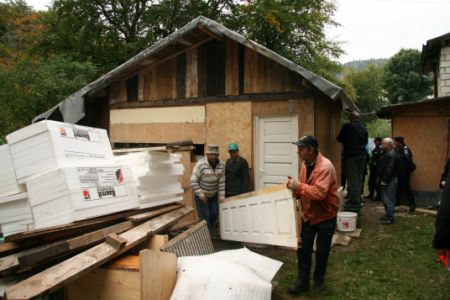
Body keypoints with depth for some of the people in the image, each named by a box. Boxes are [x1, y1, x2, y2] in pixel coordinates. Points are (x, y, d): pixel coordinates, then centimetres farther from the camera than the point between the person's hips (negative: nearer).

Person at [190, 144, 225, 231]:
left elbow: (222, 183, -4)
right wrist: (200, 194, -21)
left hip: (213, 195, 5)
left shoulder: (221, 165, -8)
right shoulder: (200, 165, -23)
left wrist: (221, 196, -5)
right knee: (204, 216, -5)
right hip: (201, 194, -5)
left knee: (214, 214, 12)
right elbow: (193, 181, -20)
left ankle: (209, 233, 32)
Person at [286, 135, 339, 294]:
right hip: (308, 215, 7)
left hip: (325, 216, -6)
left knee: (322, 251, 11)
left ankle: (318, 280, 30)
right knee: (303, 248, 8)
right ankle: (303, 280, 20)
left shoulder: (325, 166, -25)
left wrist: (298, 186, -34)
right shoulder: (305, 165, 1)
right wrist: (294, 188, -9)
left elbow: (319, 193, -35)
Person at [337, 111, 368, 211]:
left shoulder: (347, 126, -6)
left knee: (352, 178, -5)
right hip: (362, 155, 6)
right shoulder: (364, 129, 10)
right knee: (359, 178, 11)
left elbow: (339, 139, 3)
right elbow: (366, 142, 19)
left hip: (351, 155, -6)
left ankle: (354, 200, -7)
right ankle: (357, 200, 17)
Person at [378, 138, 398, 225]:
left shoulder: (391, 155, -18)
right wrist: (380, 178, 18)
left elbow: (389, 169, -24)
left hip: (389, 181, -11)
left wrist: (385, 180, -23)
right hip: (385, 180, 11)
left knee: (388, 200, -6)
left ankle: (390, 218, -1)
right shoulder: (386, 153, 15)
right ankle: (388, 215, 27)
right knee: (385, 199, 17)